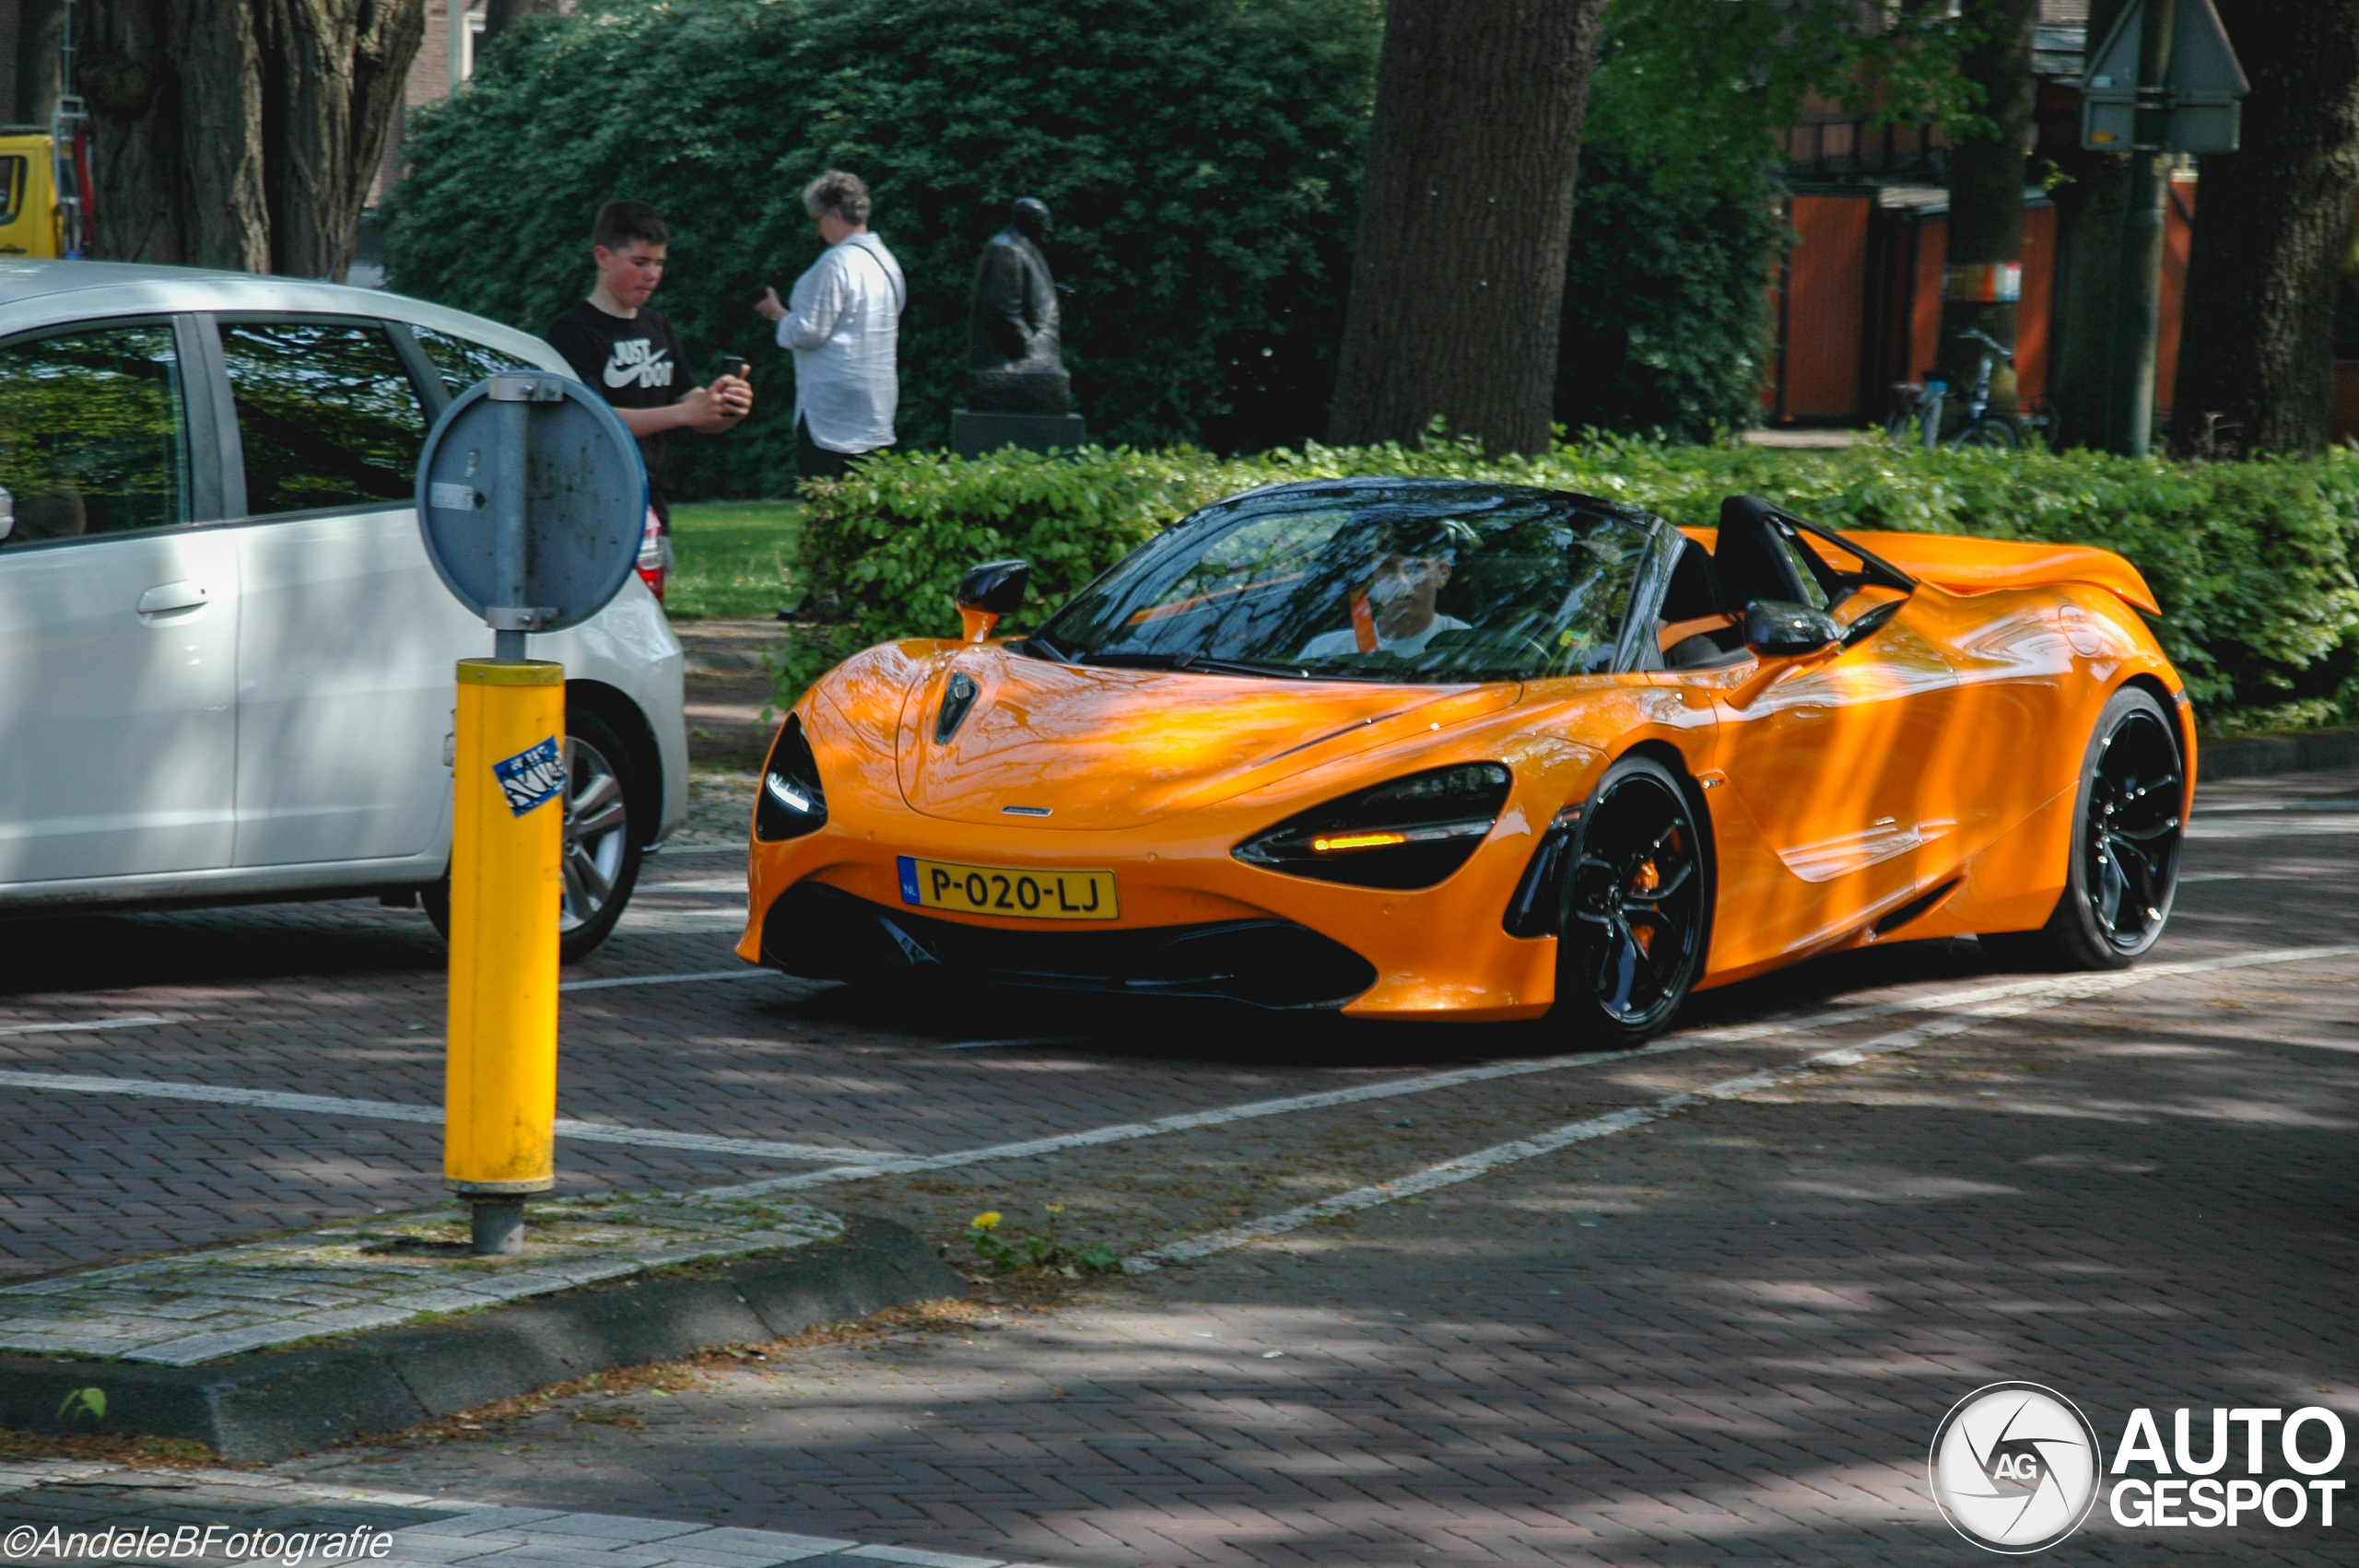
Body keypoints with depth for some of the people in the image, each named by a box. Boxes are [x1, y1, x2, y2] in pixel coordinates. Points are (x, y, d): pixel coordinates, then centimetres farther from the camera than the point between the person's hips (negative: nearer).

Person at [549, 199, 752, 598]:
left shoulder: (658, 328, 18)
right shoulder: (573, 331, -6)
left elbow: (700, 415, 18)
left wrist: (729, 410, -8)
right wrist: (685, 413, -25)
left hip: (651, 514, 7)